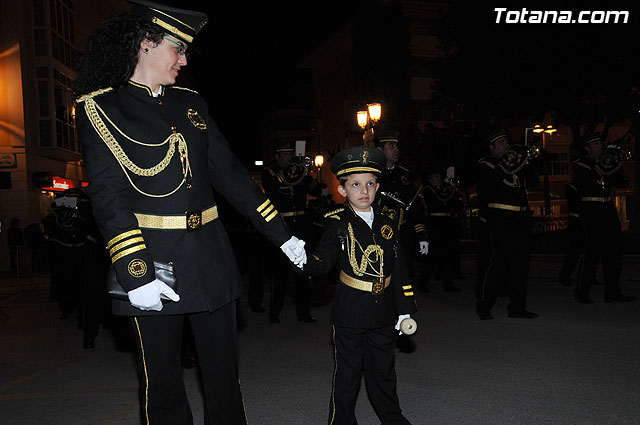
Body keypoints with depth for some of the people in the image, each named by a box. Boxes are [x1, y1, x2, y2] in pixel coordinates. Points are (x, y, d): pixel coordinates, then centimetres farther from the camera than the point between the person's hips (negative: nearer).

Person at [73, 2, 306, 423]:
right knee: (162, 386, 10)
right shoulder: (99, 108, -3)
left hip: (210, 257, 5)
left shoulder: (191, 104, 12)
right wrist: (135, 274, -20)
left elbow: (230, 173, 11)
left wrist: (282, 235, 8)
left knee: (224, 373, 13)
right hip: (151, 260, -4)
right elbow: (108, 198, -11)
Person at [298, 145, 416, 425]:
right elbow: (324, 258, -17)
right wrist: (306, 261, -40)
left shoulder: (387, 226, 5)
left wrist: (405, 310, 7)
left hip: (383, 313, 4)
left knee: (384, 370, 19)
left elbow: (399, 270, 8)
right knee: (347, 373, 8)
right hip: (349, 313, -4)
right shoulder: (337, 224, -6)